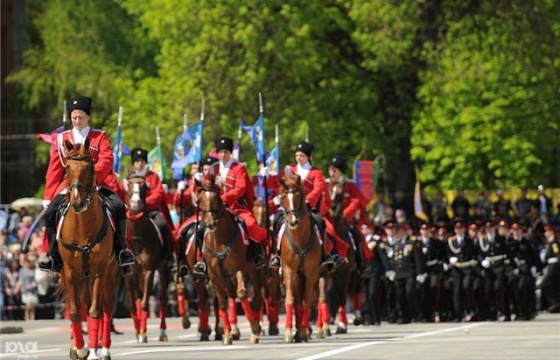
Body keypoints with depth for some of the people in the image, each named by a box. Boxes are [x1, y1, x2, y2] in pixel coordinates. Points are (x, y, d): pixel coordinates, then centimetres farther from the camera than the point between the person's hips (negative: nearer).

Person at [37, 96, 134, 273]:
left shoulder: (100, 137, 7)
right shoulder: (62, 139, 11)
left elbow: (107, 160, -8)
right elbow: (54, 171, 9)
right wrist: (48, 197, 1)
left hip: (97, 184, -1)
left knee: (118, 207, -25)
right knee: (50, 212, -19)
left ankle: (121, 250, -14)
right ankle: (52, 254, -6)